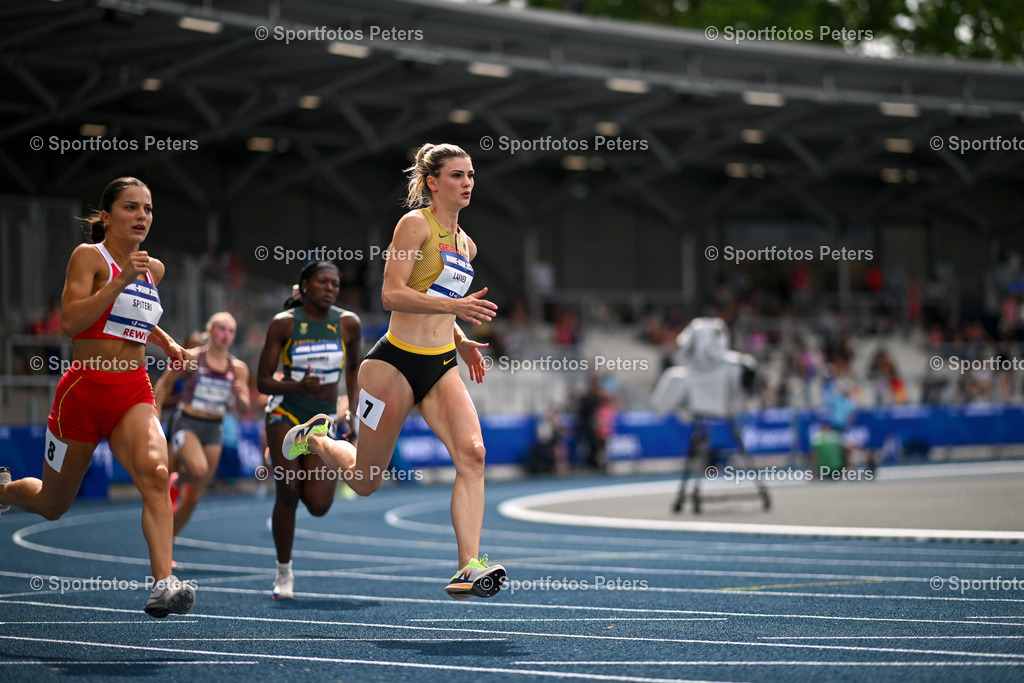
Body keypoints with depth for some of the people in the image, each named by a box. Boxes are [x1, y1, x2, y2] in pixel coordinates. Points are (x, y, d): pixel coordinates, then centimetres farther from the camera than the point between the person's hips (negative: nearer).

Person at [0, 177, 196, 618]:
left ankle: (163, 583, -36)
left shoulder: (154, 268, 12)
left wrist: (167, 344, 15)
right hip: (85, 388, -3)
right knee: (51, 505, 13)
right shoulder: (89, 256, -7)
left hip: (134, 393, 4)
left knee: (155, 472, -27)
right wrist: (120, 280, -27)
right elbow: (71, 321, -21)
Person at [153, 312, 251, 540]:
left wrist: (240, 396, -18)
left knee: (194, 498, 4)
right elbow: (162, 386, 3)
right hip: (185, 424, -4)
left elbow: (243, 410, 4)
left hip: (214, 430, 4)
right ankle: (177, 482, 3)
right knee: (198, 469, -33)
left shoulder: (238, 369, 5)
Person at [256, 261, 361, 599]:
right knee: (287, 494, -11)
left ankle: (295, 473, 27)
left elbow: (353, 368, 19)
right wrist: (297, 386, -23)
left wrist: (352, 412, 9)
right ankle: (284, 573, 7)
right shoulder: (284, 323, -6)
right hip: (287, 412, -2)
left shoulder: (348, 324, 1)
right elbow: (262, 381, -4)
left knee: (319, 505, -10)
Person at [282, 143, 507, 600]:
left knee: (471, 452, -19)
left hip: (442, 367, 6)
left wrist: (461, 342, 14)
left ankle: (469, 570, -24)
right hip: (395, 361, -6)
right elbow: (392, 294, -17)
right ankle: (315, 438, 39)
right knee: (366, 481, 6)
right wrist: (455, 306, -27)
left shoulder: (465, 244, 16)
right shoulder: (416, 224, -7)